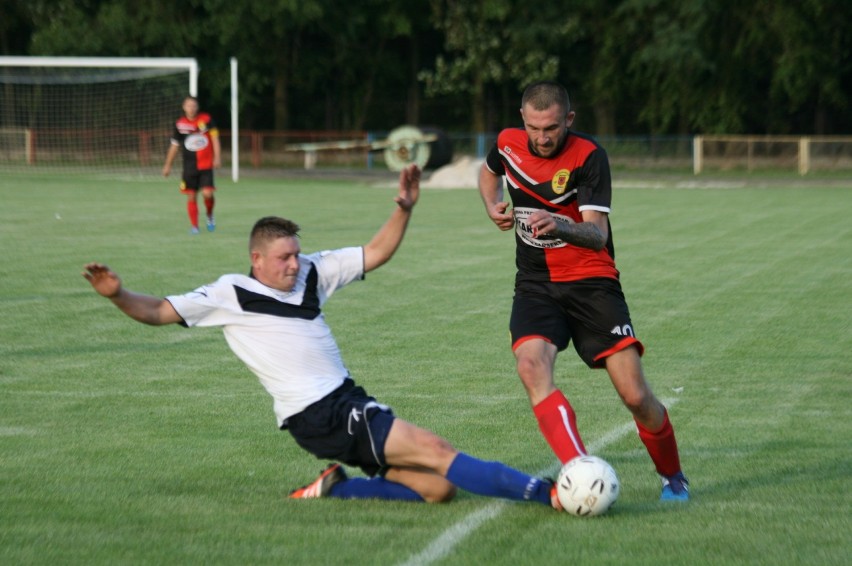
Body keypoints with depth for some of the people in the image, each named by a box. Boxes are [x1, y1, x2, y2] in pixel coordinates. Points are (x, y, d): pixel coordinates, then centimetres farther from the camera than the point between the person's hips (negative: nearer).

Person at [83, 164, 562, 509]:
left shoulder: (312, 273, 13)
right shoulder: (230, 295, -1)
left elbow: (376, 254, 17)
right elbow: (159, 312, -1)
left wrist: (404, 210, 1)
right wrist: (119, 294, -20)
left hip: (349, 402, 8)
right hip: (318, 417, -8)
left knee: (438, 487, -2)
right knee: (435, 451, -18)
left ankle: (334, 490, 3)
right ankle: (545, 494, -23)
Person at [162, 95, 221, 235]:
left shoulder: (206, 119, 0)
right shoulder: (179, 124, 3)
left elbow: (215, 138, 1)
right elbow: (174, 146, 13)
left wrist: (217, 157, -11)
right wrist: (168, 165, 15)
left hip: (206, 165, -1)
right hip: (189, 166, 1)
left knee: (207, 193, -12)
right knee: (191, 196, -1)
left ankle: (210, 216, 17)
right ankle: (194, 226, 10)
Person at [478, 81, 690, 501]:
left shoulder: (588, 156, -15)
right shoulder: (508, 143, -1)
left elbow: (597, 233, -24)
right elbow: (489, 172, 25)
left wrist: (560, 226, -44)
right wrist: (493, 206, 5)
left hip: (591, 282, -3)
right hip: (535, 284, 3)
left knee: (634, 394, -9)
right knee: (531, 367, -28)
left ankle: (672, 477, 18)